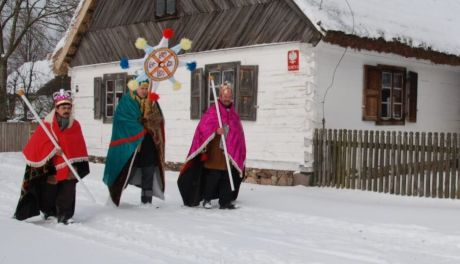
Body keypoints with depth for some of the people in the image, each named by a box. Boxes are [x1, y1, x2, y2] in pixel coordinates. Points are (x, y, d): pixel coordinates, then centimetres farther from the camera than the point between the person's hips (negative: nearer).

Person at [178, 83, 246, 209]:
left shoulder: (234, 114, 16)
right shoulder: (212, 111, 0)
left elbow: (239, 133, 20)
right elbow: (203, 125, -12)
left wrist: (238, 153, 14)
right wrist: (215, 129, -28)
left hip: (229, 153, 5)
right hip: (214, 152, -5)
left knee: (227, 177, 5)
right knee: (212, 175, -3)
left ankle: (225, 201, 11)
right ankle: (206, 199, 9)